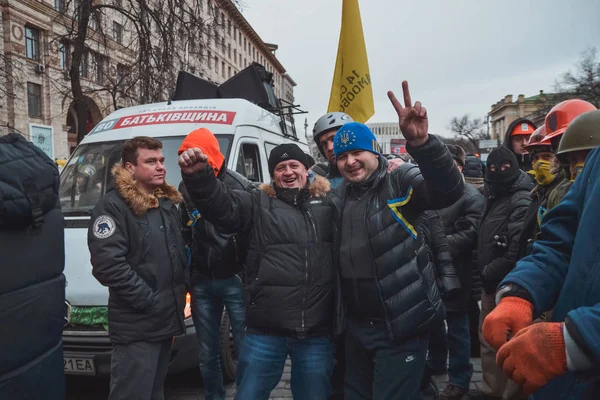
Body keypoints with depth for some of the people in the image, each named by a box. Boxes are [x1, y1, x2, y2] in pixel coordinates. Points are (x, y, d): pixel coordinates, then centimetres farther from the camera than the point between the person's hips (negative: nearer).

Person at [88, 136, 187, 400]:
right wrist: (149, 301, -20)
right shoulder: (113, 205, -13)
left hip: (167, 318, 8)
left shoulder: (168, 203, 13)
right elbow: (108, 265, -23)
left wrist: (181, 289, 11)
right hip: (137, 326, -8)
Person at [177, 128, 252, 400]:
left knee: (246, 351, 5)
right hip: (202, 282, 5)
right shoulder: (185, 189, 5)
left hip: (235, 280, -4)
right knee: (208, 355, 15)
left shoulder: (240, 187, -11)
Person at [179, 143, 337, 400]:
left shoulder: (329, 203, 8)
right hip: (266, 330, -1)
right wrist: (198, 175, -24)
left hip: (316, 333, 1)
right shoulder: (259, 204, 5)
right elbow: (221, 205, -6)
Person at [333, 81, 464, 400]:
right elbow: (336, 254, 12)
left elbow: (449, 190, -29)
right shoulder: (341, 195, 8)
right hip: (355, 326, 7)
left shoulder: (401, 181, -10)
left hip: (401, 326, -6)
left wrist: (420, 142, -43)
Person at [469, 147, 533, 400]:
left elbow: (518, 250, -25)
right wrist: (485, 273, 10)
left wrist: (489, 272, -16)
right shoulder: (495, 197, 14)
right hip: (492, 283, 9)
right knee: (488, 338, 18)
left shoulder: (522, 201, -15)